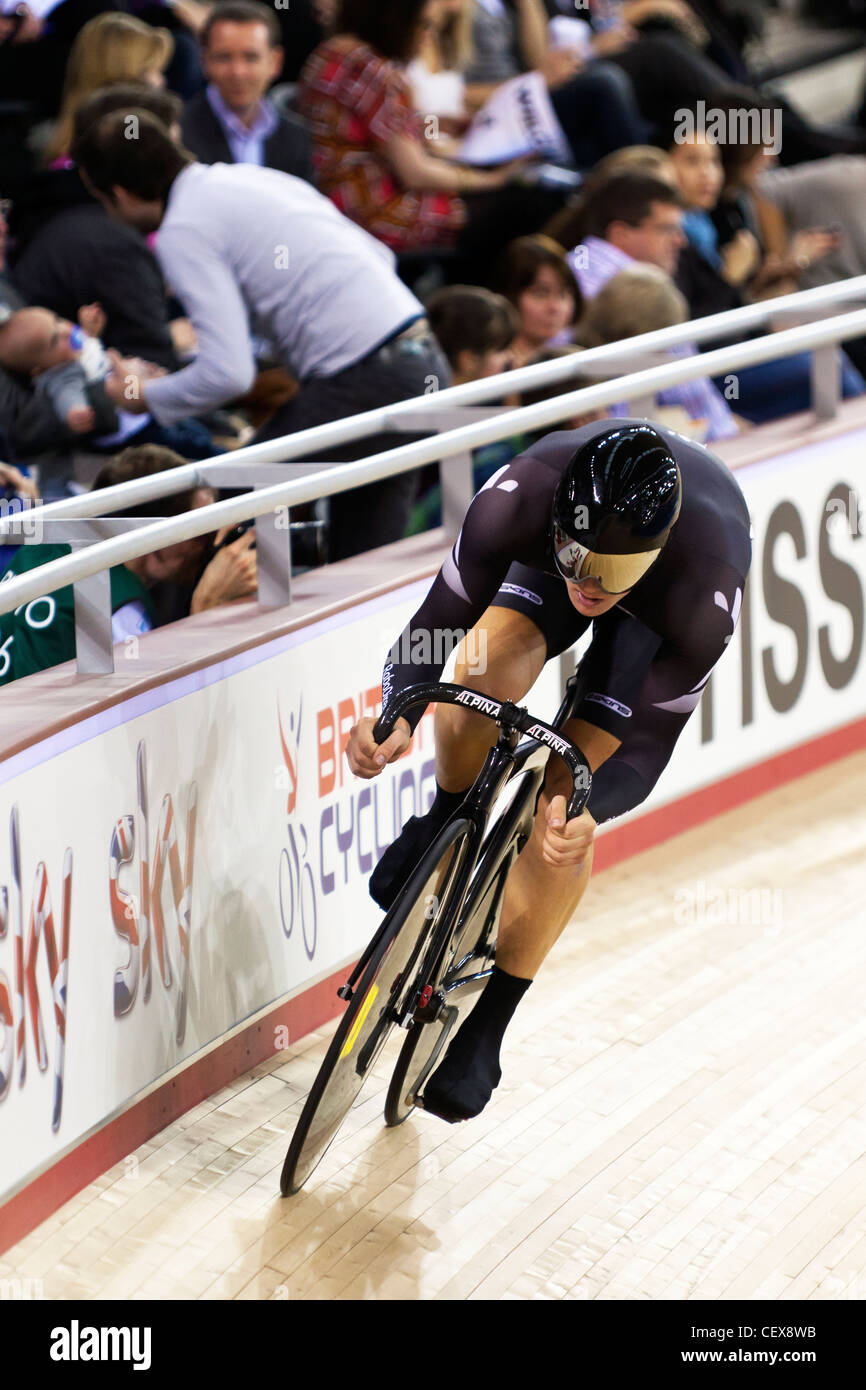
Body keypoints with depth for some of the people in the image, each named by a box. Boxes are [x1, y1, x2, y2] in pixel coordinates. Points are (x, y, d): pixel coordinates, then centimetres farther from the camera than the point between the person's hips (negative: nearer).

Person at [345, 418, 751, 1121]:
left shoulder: (707, 597, -44)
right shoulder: (520, 497, -42)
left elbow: (647, 746, -34)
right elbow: (440, 617, -30)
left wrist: (585, 806, -55)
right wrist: (397, 713, -50)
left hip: (666, 600, -2)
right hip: (555, 542, 2)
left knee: (561, 802, -12)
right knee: (488, 667, -30)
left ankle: (486, 1027, 6)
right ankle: (448, 824, 4)